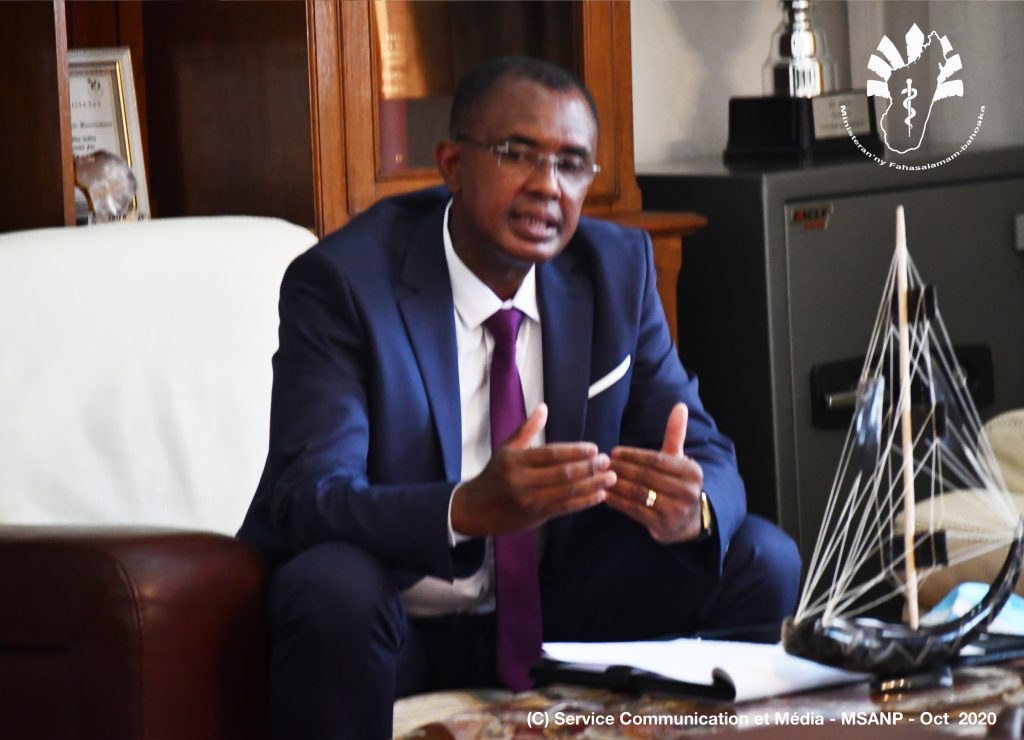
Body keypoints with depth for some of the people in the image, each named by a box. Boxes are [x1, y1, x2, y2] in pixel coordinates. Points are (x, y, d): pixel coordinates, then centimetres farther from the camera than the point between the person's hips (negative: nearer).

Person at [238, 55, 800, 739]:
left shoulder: (618, 268, 0)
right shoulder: (341, 282, -16)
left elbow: (707, 455, -1)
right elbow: (309, 497, -26)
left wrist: (691, 508, -29)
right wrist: (471, 509, -45)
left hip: (555, 605, 4)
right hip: (396, 623, -4)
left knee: (761, 564, -13)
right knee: (333, 589, -37)